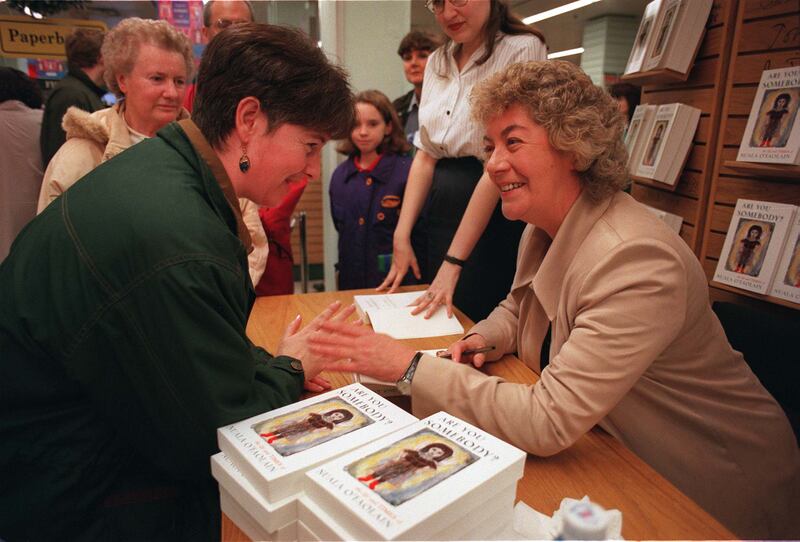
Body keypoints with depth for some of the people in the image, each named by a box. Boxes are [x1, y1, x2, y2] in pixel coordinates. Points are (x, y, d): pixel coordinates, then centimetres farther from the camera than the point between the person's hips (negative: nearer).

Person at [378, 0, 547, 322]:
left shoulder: (522, 50, -9)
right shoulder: (437, 61, 11)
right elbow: (425, 155, 8)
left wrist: (453, 262, -18)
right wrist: (401, 236, -2)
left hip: (493, 216, -6)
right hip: (440, 213, 6)